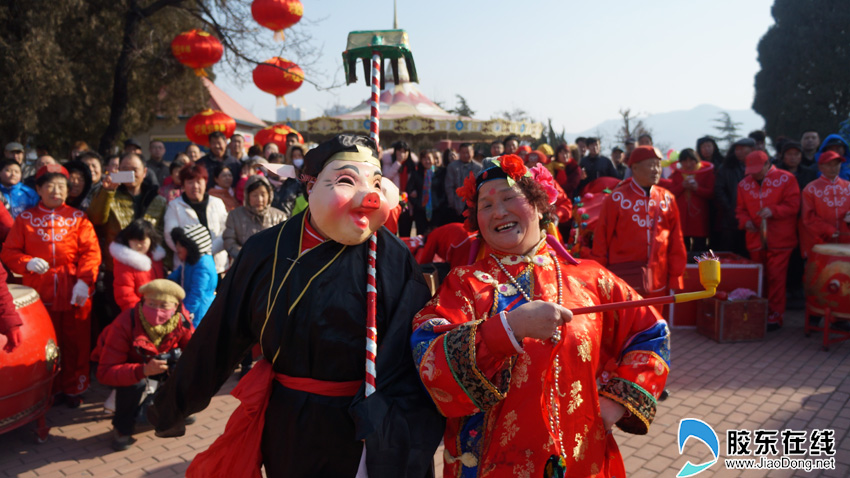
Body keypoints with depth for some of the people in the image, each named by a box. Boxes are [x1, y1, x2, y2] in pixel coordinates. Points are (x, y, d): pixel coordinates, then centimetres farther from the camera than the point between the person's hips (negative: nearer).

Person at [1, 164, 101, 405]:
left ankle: (73, 388, 21)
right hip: (39, 293, 1)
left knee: (76, 343, 6)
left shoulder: (78, 218, 4)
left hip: (74, 294, 0)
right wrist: (27, 263, -16)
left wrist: (84, 281, -16)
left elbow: (91, 252, -5)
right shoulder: (25, 219, 6)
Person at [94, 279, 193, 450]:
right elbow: (105, 373, -37)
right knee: (136, 383, -36)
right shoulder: (124, 325, -34)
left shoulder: (181, 322, -23)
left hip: (159, 362, 4)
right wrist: (143, 370, -54)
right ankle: (122, 429, -7)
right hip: (126, 367, -4)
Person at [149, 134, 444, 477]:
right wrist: (171, 406, 13)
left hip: (357, 436, -2)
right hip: (285, 433, 3)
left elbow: (409, 368, -22)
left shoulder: (393, 260, -15)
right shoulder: (266, 251, -6)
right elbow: (220, 334, 4)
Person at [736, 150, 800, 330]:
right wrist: (745, 221, -5)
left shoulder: (786, 179, -2)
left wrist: (773, 211, -20)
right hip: (755, 239, 4)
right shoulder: (744, 184, 10)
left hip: (779, 240, -4)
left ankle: (775, 316, 3)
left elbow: (793, 205, -6)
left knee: (776, 277, -5)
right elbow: (740, 209, 15)